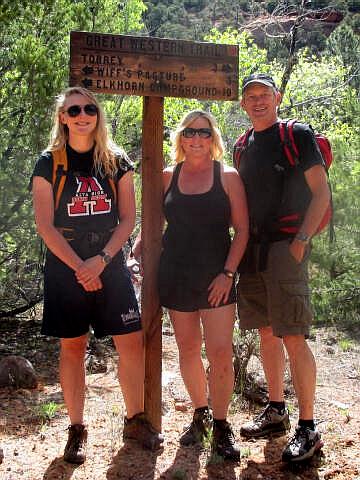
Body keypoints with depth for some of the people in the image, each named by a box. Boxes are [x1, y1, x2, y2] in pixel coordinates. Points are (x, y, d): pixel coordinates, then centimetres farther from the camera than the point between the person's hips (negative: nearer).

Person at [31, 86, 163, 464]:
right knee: (72, 347, 3)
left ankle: (135, 420, 17)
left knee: (132, 342, 0)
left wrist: (101, 259, -12)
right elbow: (46, 225, -5)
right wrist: (80, 267, -13)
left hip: (111, 267, 2)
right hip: (65, 269, -1)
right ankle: (76, 429, 16)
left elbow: (128, 218, 1)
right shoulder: (49, 163, 1)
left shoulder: (116, 161, 6)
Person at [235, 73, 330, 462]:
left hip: (285, 246, -6)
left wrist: (302, 239, -16)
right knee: (266, 332, 12)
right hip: (252, 249, 7)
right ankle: (276, 412, 25)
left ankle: (307, 429, 1)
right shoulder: (244, 145, 16)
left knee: (292, 337, -9)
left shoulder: (298, 134, -2)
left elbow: (321, 192, -6)